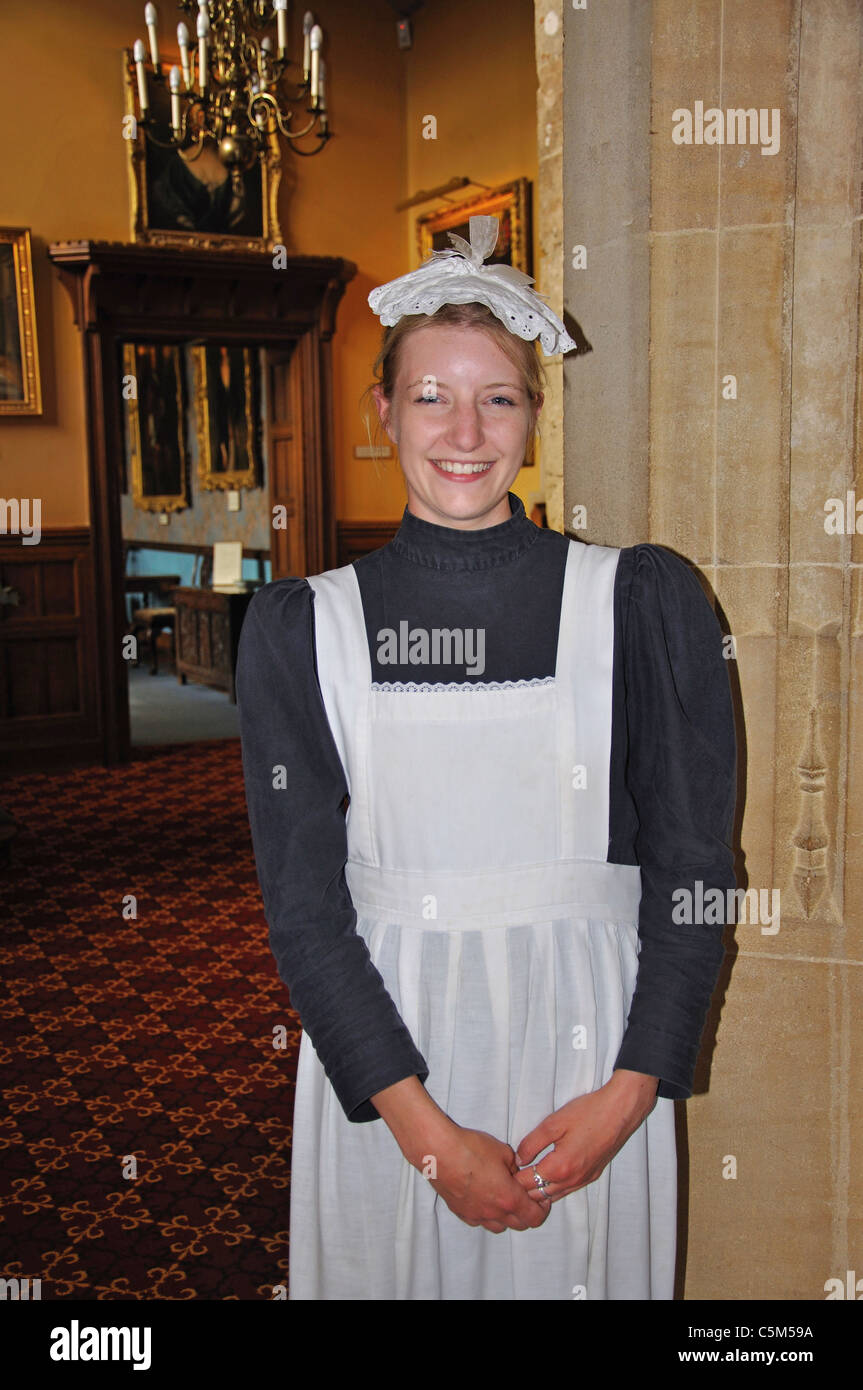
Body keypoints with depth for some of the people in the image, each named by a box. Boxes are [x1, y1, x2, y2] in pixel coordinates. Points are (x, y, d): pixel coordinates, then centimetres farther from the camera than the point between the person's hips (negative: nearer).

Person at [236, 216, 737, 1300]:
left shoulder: (642, 602, -3)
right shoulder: (302, 626, -1)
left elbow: (695, 868, -2)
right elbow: (303, 898, -4)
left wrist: (630, 1091, -11)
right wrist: (423, 1125, -11)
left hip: (592, 1047, 0)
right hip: (375, 1056, 1)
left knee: (578, 1272, 16)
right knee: (386, 1269, 16)